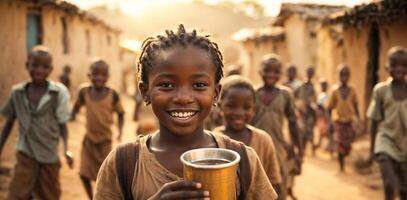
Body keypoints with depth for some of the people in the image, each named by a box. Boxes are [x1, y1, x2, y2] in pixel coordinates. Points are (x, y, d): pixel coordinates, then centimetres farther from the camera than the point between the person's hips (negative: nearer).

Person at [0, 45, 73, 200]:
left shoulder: (59, 92, -11)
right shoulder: (17, 92, -4)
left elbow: (62, 124, -6)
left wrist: (66, 149, -17)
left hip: (49, 154, 0)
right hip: (26, 154, 1)